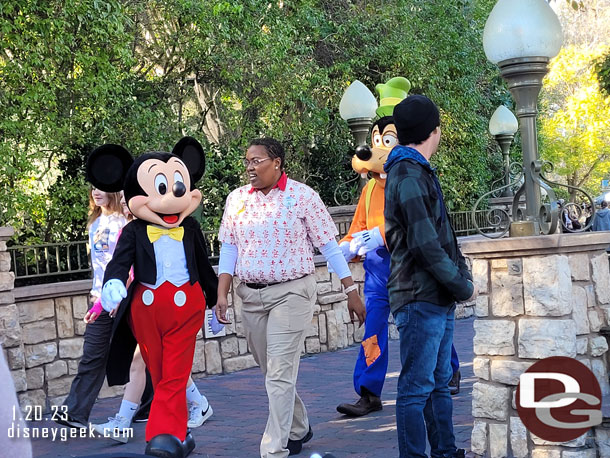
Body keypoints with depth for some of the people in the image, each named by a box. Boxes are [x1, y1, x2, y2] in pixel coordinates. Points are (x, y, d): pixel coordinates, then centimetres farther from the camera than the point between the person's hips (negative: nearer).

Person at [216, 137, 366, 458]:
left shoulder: (302, 196, -5)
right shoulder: (237, 199, 7)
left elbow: (328, 245, -3)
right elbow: (228, 249, 9)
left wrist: (351, 291, -3)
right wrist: (222, 294, 0)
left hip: (291, 293, -5)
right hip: (250, 296, 5)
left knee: (280, 374, -10)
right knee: (271, 372, 14)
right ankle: (298, 430, 35)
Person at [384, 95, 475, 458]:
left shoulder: (420, 173, 18)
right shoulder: (408, 176, -15)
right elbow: (425, 244, -20)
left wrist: (463, 276, 7)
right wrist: (463, 287, -10)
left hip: (438, 299, 10)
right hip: (420, 299, -10)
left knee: (440, 382, 16)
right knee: (417, 388, -5)